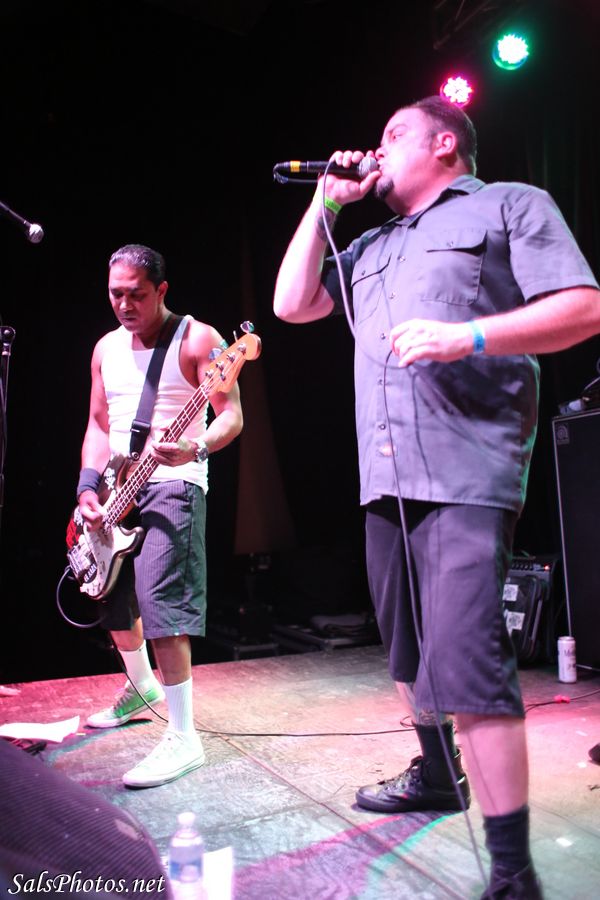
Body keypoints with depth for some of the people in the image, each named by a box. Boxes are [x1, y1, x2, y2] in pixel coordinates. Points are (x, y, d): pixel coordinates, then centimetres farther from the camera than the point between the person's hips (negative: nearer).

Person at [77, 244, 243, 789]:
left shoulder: (197, 338, -7)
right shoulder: (106, 349, 13)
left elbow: (232, 415, -13)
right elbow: (99, 423, 16)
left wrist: (197, 448, -33)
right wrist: (90, 485, 2)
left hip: (172, 484, -7)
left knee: (158, 599, -20)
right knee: (111, 601, 16)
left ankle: (183, 736, -10)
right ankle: (141, 688, 42)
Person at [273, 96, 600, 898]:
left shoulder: (511, 205, 7)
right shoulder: (372, 246, 26)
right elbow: (292, 305, 19)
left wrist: (467, 335, -19)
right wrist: (326, 203, 18)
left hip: (467, 473, -7)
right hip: (386, 475, 8)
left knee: (465, 659, -14)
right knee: (409, 646, 17)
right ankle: (437, 775, 38)